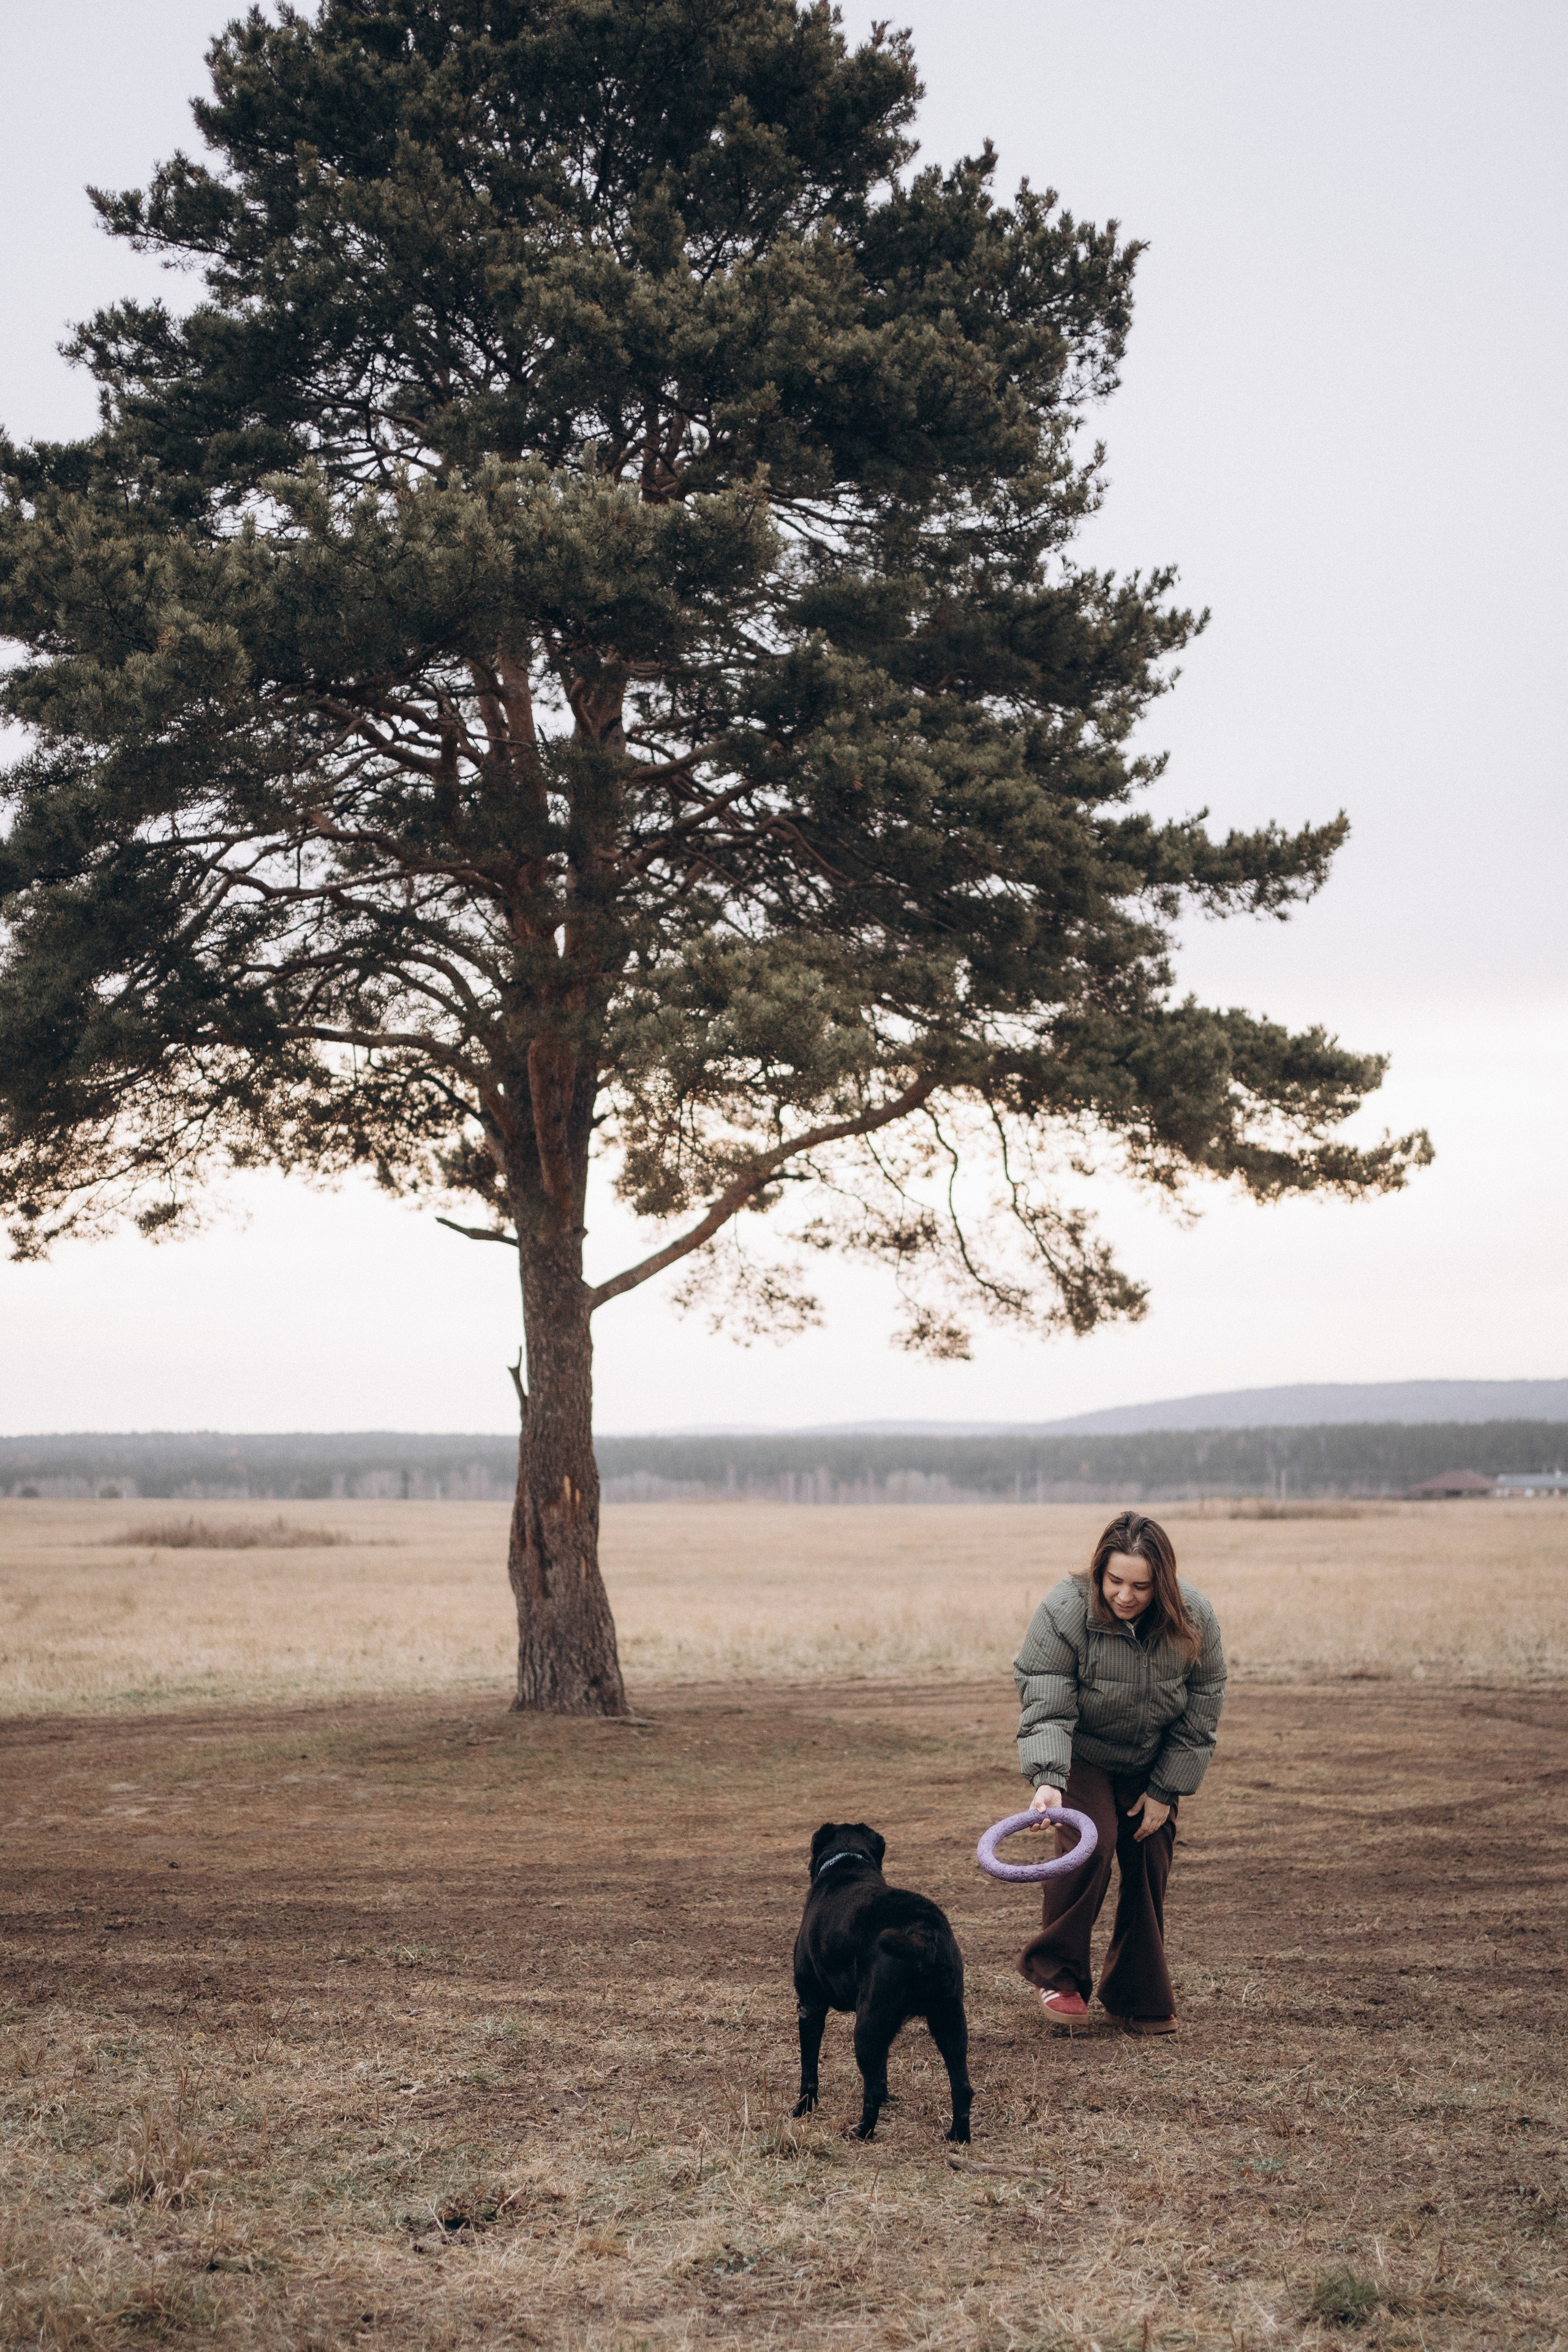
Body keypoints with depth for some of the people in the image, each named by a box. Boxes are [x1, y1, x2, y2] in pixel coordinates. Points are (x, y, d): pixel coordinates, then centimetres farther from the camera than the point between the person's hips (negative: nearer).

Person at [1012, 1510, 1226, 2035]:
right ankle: (1056, 1970, -5)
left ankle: (1138, 2000, 18)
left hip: (1151, 1763, 3)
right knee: (1089, 1847, -23)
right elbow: (1047, 1710, -28)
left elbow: (1200, 1716, -8)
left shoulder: (1194, 1620, -19)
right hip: (1081, 1756, -3)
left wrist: (1165, 1792, -8)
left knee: (1150, 1872, 3)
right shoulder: (1063, 1613, -27)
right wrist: (1048, 1782, -42)